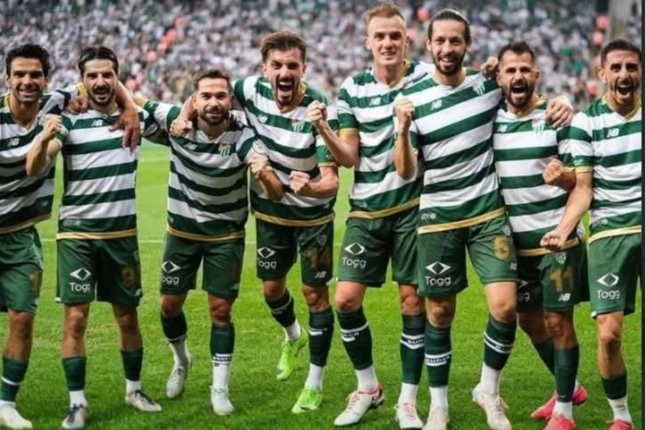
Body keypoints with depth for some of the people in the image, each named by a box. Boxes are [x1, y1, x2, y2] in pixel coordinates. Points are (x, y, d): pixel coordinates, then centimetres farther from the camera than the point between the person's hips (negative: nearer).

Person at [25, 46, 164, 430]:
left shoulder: (136, 117, 3)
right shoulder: (69, 122, -4)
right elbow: (34, 169, -17)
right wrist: (45, 138, -37)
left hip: (122, 232, 2)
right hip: (77, 233, -2)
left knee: (128, 316, 10)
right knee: (76, 317, -6)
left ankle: (134, 388, 28)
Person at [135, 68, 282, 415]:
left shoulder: (244, 138, -23)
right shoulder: (177, 122, -17)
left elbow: (276, 194, -31)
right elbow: (134, 101, -3)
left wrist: (263, 175, -53)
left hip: (226, 234, -2)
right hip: (182, 230, 2)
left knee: (220, 309, -2)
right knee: (170, 304, 10)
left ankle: (220, 389, 11)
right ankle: (181, 361, 38)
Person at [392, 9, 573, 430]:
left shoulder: (490, 83, -1)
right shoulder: (412, 97, -6)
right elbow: (406, 172, -7)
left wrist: (560, 104, -4)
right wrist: (403, 129, -26)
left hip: (489, 212, 1)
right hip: (438, 218, -1)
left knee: (505, 305, -11)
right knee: (440, 313, 6)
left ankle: (489, 391, 12)